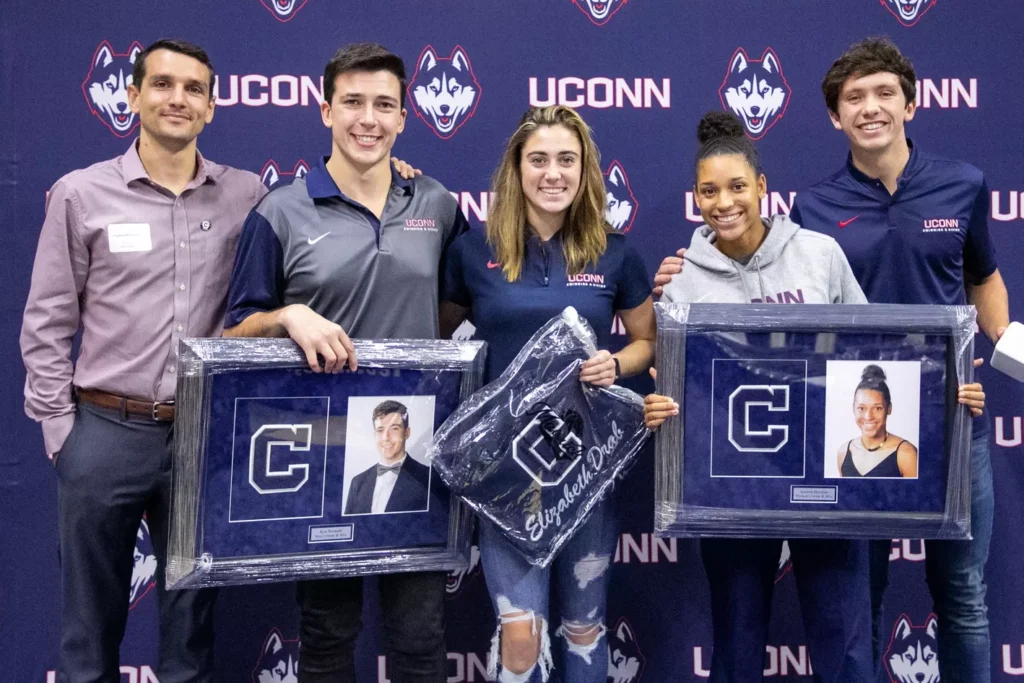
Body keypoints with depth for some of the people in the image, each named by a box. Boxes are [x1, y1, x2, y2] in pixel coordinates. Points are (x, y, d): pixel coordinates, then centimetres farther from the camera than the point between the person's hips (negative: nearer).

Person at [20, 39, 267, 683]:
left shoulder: (247, 195, 3)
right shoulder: (80, 194, 0)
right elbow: (47, 325, 2)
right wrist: (60, 430, -2)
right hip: (104, 434, -1)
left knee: (193, 628, 14)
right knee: (90, 623, 12)